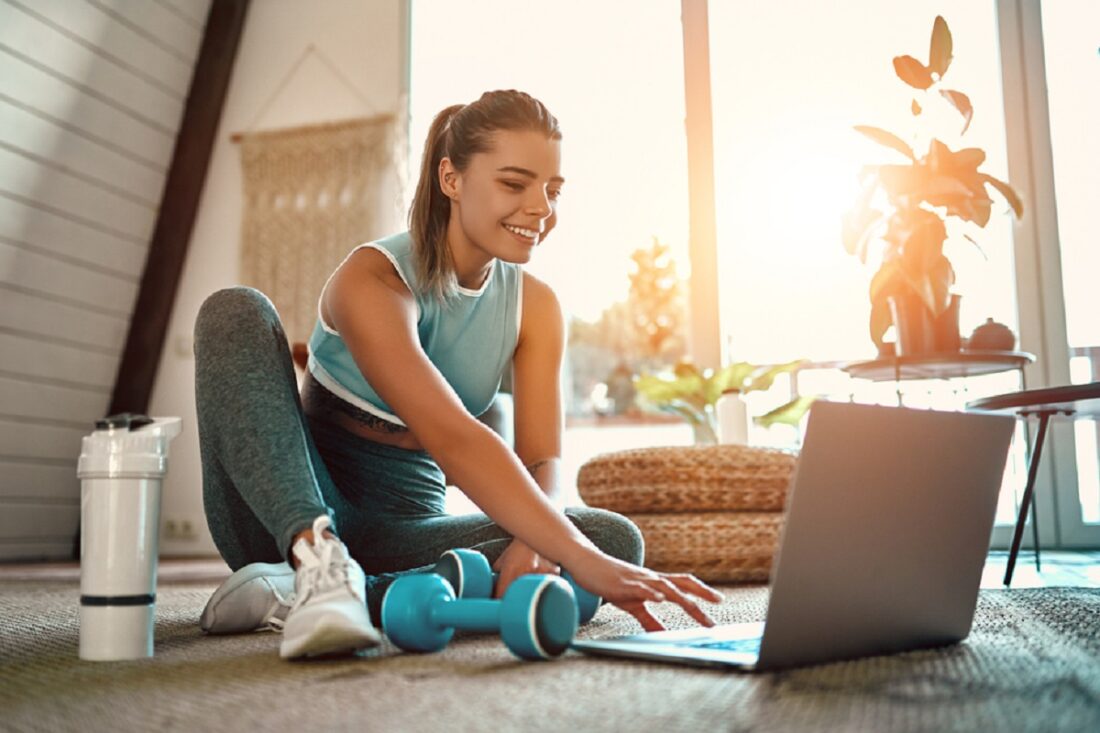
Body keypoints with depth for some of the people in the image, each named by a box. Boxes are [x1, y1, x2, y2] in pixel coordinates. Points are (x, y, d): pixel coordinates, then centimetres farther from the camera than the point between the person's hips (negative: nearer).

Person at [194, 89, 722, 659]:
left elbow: (543, 459, -8)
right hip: (292, 510, -4)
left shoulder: (536, 307, 0)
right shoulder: (372, 279, -18)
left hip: (401, 528, 5)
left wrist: (531, 543, -32)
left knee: (618, 540, -21)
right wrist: (583, 561, -43)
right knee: (237, 312, -24)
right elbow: (449, 438, -34)